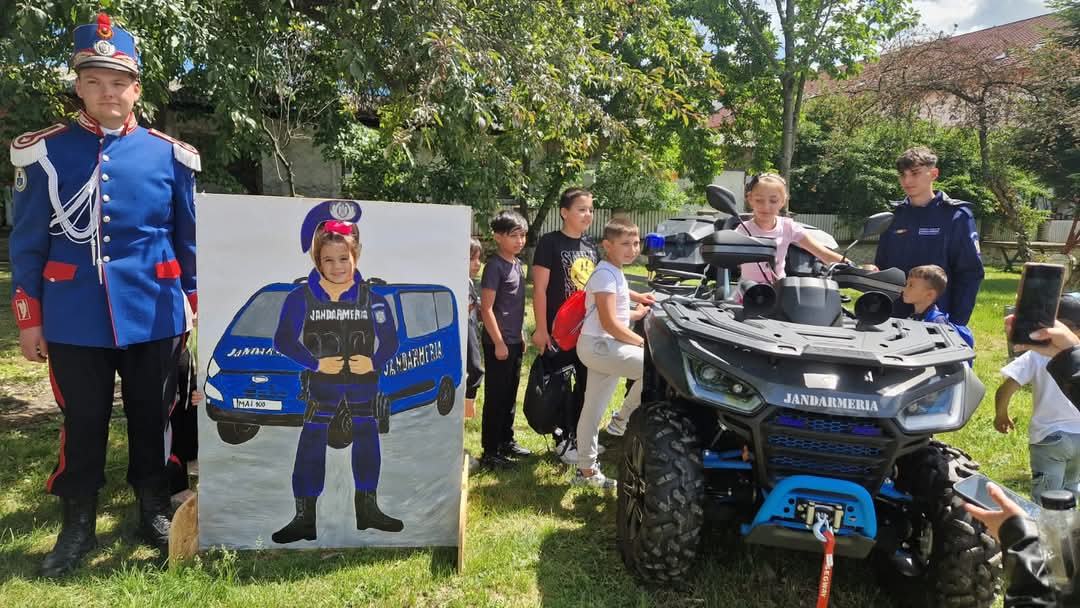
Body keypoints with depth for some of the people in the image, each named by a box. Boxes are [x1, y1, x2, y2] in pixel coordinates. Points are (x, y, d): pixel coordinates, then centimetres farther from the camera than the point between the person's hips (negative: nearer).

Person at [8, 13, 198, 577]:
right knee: (82, 424, 11)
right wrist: (29, 320, 2)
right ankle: (78, 526, 29)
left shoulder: (171, 155, 0)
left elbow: (190, 241, 6)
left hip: (153, 317, 0)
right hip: (74, 319, 0)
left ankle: (155, 513, 31)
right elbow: (27, 245, 3)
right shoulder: (41, 152, 0)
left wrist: (203, 309, 5)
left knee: (152, 418, 12)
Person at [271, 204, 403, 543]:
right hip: (320, 384, -2)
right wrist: (316, 363, -18)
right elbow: (283, 340, -7)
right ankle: (304, 518, 6)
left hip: (363, 383, 2)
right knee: (311, 447, -3)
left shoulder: (373, 297, -1)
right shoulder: (301, 298, -6)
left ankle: (367, 510, 28)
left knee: (367, 443, 11)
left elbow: (390, 340, 2)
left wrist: (374, 362, -16)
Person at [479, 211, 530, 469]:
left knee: (510, 395, 17)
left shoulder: (517, 264, 10)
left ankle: (506, 442, 30)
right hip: (499, 343, -8)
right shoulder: (495, 265, -15)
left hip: (514, 341, 8)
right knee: (496, 398, -1)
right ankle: (489, 452, 8)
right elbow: (486, 308, -18)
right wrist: (498, 343, -18)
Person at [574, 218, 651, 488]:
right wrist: (645, 343, -15)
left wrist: (634, 315, 17)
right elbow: (610, 324, -20)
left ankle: (586, 470, 22)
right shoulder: (606, 274, -15)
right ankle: (623, 422, -4)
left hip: (601, 348, 10)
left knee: (593, 411, 14)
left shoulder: (613, 272, 16)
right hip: (600, 346, -10)